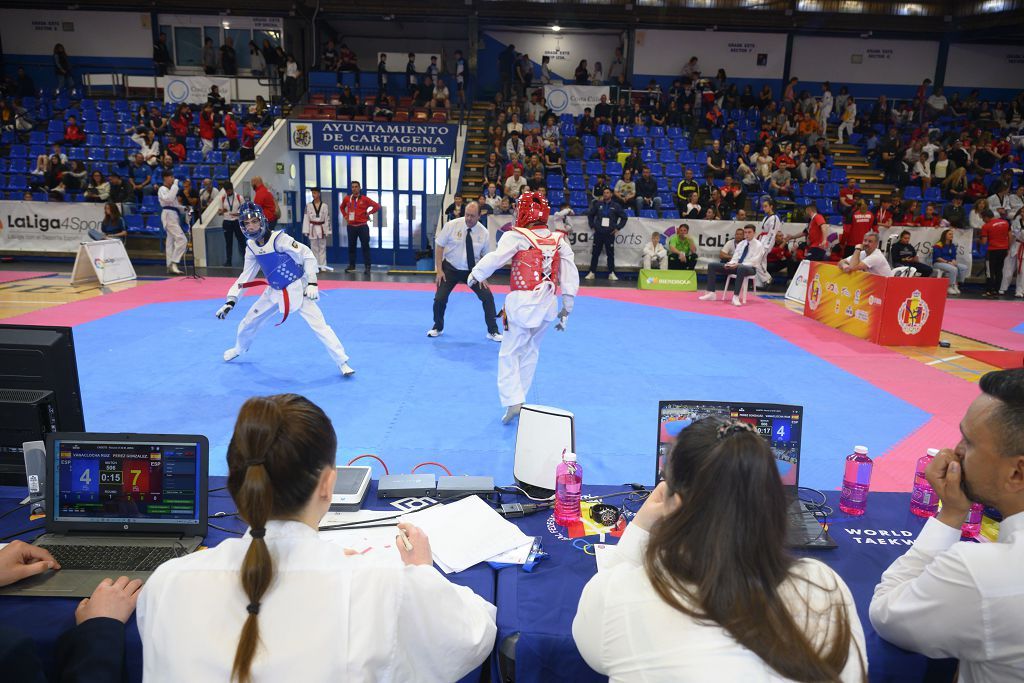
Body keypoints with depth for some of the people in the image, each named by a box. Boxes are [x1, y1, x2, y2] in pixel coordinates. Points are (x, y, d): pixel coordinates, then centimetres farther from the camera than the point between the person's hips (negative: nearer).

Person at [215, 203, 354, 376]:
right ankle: (239, 349, 46)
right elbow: (246, 276, 7)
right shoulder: (251, 246, -1)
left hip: (298, 289, -7)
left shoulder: (279, 239, -22)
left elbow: (307, 255, -19)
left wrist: (312, 283, -23)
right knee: (248, 322, 16)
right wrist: (230, 301, 2)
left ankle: (342, 362, -9)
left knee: (318, 324, -16)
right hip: (274, 291, 7)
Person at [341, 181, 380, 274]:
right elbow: (342, 207, 26)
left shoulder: (365, 199, -4)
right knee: (351, 247, 8)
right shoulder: (347, 199, 6)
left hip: (362, 226, -3)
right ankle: (351, 266, 17)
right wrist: (345, 216, 13)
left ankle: (367, 267, 0)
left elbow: (377, 206, -3)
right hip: (351, 226, 3)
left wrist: (368, 213, -3)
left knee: (365, 246, -3)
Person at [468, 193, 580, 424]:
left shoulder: (517, 236, -7)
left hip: (522, 303, -5)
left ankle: (513, 401, -9)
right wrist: (567, 308, 12)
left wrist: (475, 275, 0)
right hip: (548, 304, 5)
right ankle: (519, 397, 28)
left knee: (509, 353, 3)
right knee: (530, 352, 19)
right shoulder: (559, 240, 7)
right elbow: (570, 275, 6)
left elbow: (495, 258, -17)